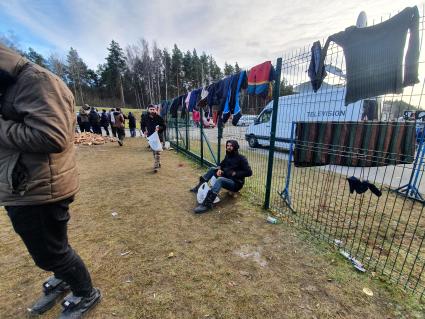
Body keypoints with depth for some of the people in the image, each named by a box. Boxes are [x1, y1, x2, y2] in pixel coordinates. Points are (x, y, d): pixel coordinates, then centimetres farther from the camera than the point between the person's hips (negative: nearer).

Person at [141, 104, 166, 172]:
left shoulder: (159, 117, -10)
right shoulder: (145, 117, -1)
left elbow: (164, 126, -4)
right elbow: (142, 125, 13)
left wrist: (159, 128, -24)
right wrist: (144, 131, -6)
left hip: (158, 136, -4)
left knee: (157, 151, -10)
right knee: (154, 151, 14)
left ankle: (156, 167, -8)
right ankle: (158, 163, 32)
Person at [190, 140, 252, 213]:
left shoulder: (241, 158, -14)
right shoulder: (227, 156, 7)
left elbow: (249, 172, -19)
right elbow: (221, 165, 18)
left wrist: (235, 173, -20)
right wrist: (219, 169, -5)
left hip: (236, 183, -8)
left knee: (220, 179, -35)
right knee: (212, 169, 3)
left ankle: (207, 204, -45)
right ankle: (199, 187, 4)